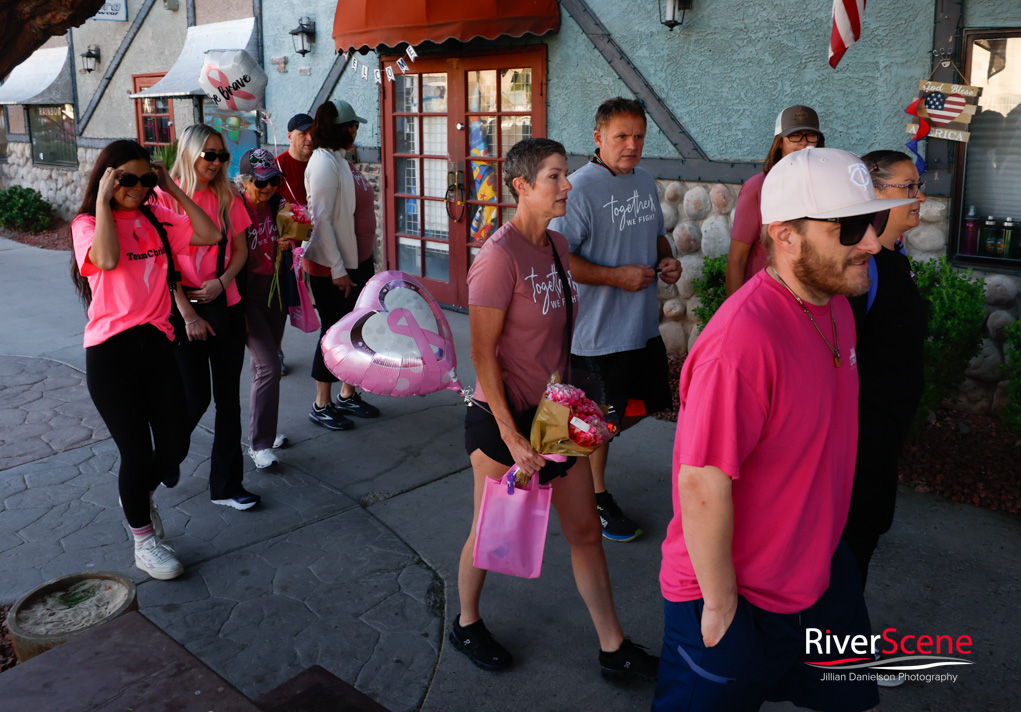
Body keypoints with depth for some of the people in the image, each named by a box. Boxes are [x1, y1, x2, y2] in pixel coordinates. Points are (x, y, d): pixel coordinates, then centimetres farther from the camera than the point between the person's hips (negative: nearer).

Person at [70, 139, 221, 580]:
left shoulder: (158, 218, 10)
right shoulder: (87, 224, -3)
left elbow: (210, 235, 0)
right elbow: (107, 258, -25)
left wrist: (174, 190, 1)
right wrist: (104, 200, -16)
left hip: (156, 344, 4)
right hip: (110, 353, -4)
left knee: (174, 448, 4)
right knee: (138, 452, 0)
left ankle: (140, 496, 40)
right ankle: (144, 542, 22)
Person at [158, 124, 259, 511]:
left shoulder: (227, 197, 7)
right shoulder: (166, 197, -6)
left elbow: (240, 250, 10)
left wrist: (222, 282, -9)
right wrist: (188, 314, -11)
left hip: (226, 306, 4)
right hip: (184, 309, -4)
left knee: (228, 397, 7)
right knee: (195, 398, -2)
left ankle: (226, 485, 18)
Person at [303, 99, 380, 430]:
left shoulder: (342, 160, 11)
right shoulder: (324, 162, -16)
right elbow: (321, 219, -21)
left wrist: (364, 260, 15)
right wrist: (338, 269, -22)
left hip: (358, 260, 9)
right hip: (331, 267, -9)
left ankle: (347, 395, 28)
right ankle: (321, 406, 15)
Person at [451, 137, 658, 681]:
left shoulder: (556, 245, 6)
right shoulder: (500, 256, -19)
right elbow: (482, 353, -19)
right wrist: (511, 435, -20)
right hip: (501, 415, -7)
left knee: (585, 530, 13)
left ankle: (613, 649, 27)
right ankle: (466, 624, 39)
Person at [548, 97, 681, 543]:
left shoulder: (646, 183, 9)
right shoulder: (580, 188, -16)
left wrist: (667, 259, 2)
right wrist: (617, 276, -21)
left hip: (644, 325, 8)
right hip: (597, 331, -7)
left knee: (641, 406, 18)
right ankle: (597, 495, 28)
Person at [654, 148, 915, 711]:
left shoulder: (835, 300, -1)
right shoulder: (742, 340, -33)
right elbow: (702, 485, -30)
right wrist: (720, 604, -20)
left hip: (821, 572, 9)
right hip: (741, 600, -8)